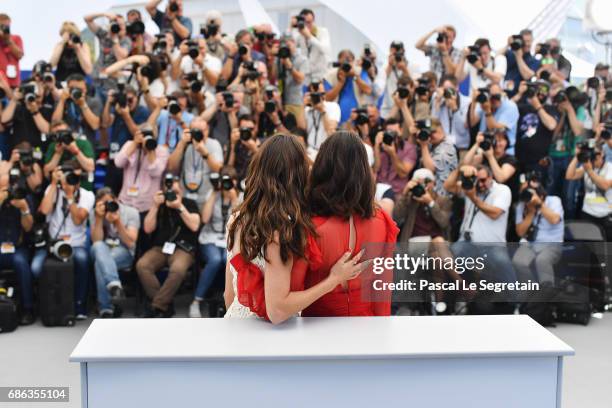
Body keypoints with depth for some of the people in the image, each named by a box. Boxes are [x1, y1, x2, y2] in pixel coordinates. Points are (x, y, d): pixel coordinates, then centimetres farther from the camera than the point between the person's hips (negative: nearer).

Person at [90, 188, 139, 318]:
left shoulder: (131, 212, -2)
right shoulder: (94, 214, 3)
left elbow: (130, 243, -12)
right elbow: (96, 241, -9)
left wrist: (118, 222, -23)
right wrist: (99, 218, -20)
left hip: (123, 253, -2)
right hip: (101, 252, 2)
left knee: (100, 262, -35)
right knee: (99, 247, -36)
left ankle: (105, 307, -36)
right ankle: (114, 284, -56)